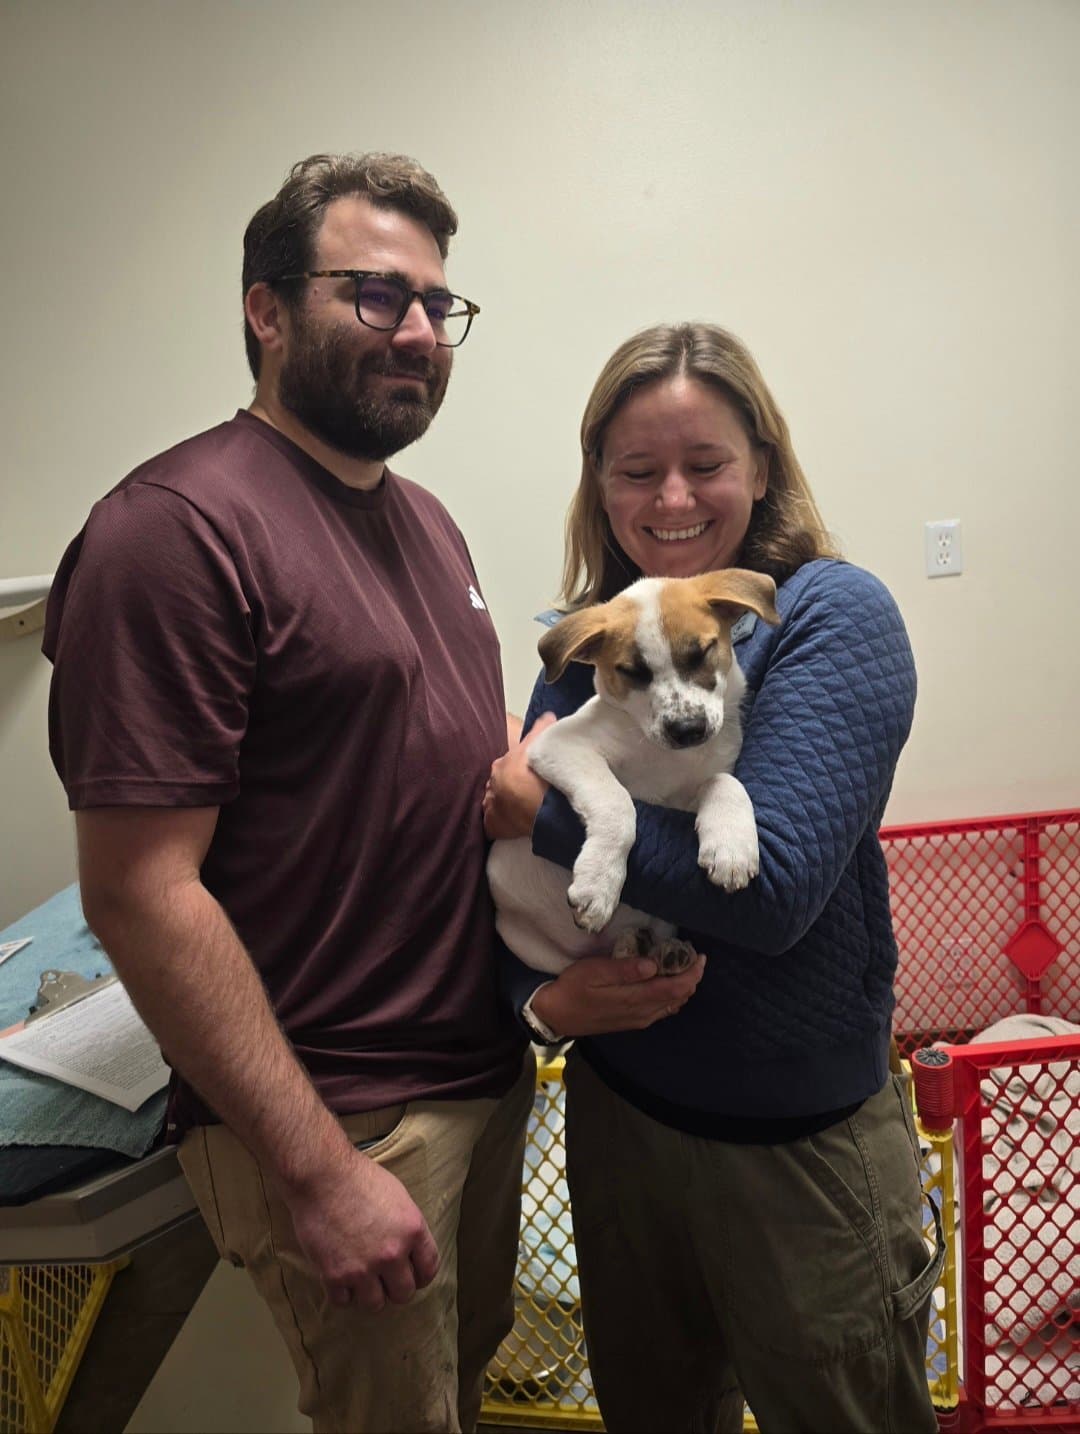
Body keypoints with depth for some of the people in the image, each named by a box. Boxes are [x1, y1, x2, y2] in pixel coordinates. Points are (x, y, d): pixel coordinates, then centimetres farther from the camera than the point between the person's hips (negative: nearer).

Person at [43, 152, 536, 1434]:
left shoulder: (423, 520, 10)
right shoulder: (177, 530, -18)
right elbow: (139, 892, -21)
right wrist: (317, 1171, -19)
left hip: (489, 1073, 8)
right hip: (340, 1121, -8)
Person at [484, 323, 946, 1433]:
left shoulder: (832, 618, -15)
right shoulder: (584, 646, 0)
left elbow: (772, 885, -27)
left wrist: (549, 807, -19)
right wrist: (542, 1001, -18)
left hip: (799, 1139, -5)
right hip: (617, 1109, 5)